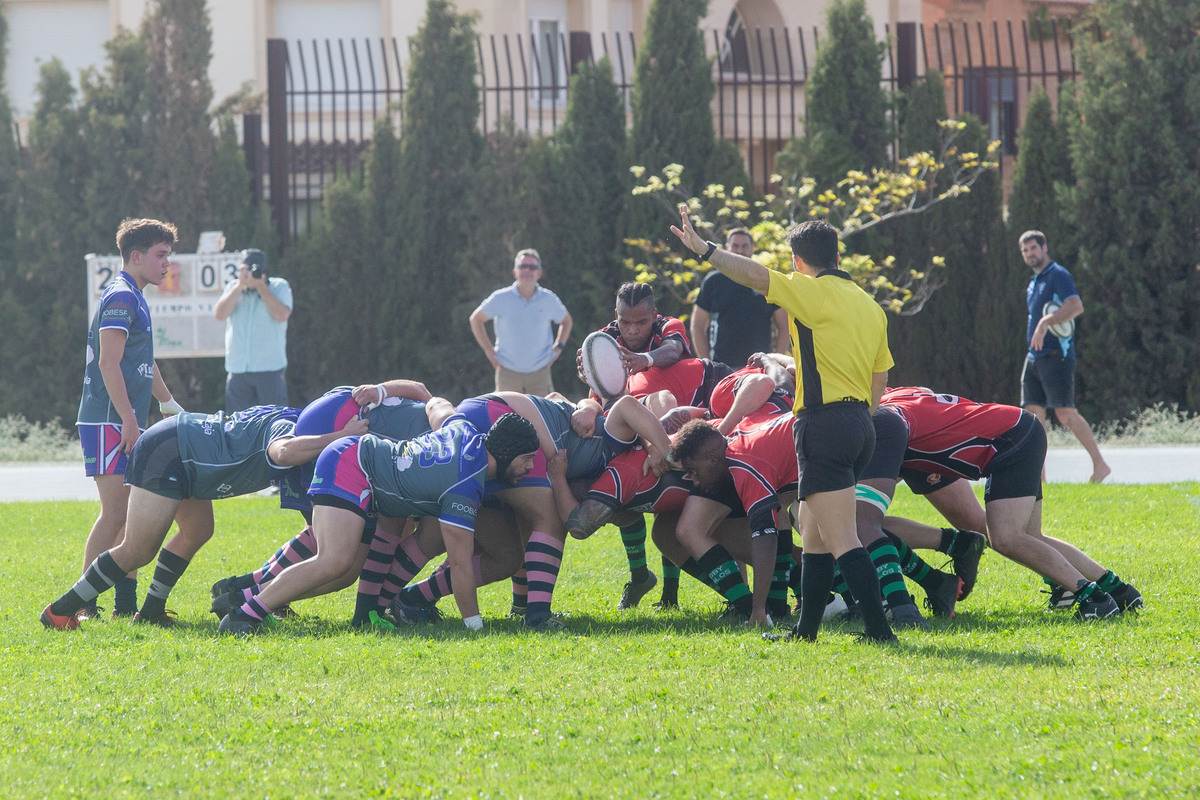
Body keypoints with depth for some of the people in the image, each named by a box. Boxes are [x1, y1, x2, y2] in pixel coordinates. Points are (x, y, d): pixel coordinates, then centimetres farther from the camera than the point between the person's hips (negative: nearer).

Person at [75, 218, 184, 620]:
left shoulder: (134, 299, 20)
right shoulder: (121, 297, -11)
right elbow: (109, 363, -19)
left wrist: (169, 403, 42)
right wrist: (128, 419, -23)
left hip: (128, 424, 10)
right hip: (109, 422, -10)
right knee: (115, 512, -13)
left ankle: (126, 602, 13)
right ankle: (83, 604, -13)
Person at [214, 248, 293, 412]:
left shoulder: (279, 287, 4)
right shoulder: (233, 287, 12)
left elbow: (281, 315, -13)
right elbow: (220, 314, -3)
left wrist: (261, 286, -12)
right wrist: (240, 285, -9)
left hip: (270, 369, -3)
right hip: (237, 368, 3)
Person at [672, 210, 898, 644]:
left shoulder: (816, 292, -7)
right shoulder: (869, 306, 17)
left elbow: (755, 275, -19)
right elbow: (878, 383, 21)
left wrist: (703, 248, -19)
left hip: (825, 422, -9)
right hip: (860, 423, 9)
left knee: (842, 540, -11)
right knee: (813, 529, 19)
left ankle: (879, 631, -18)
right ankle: (806, 629, 24)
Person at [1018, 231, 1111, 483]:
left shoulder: (1058, 275, -8)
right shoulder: (1034, 282, 20)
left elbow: (1076, 306, -23)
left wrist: (1045, 322, -31)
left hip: (1056, 355, -9)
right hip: (1034, 357, 9)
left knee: (1065, 414, -12)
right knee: (1033, 413, 3)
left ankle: (1100, 464, -5)